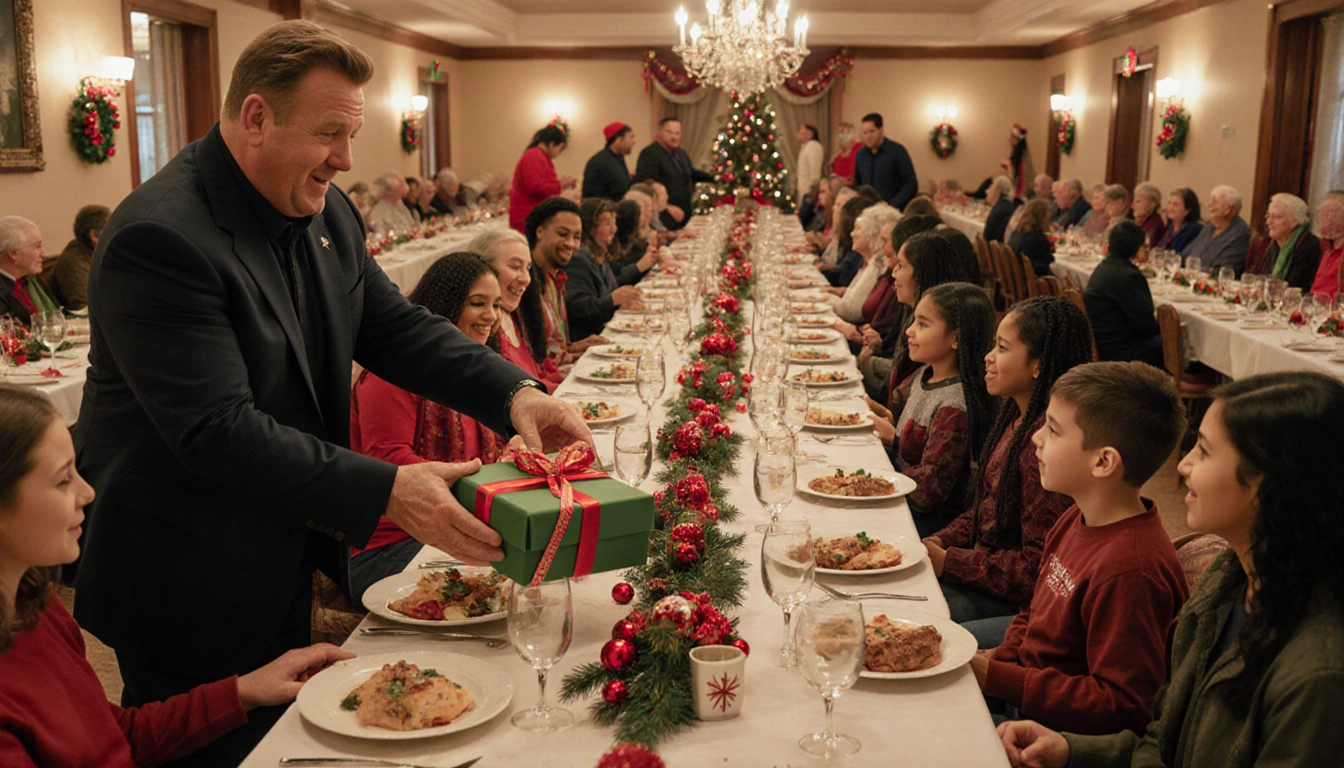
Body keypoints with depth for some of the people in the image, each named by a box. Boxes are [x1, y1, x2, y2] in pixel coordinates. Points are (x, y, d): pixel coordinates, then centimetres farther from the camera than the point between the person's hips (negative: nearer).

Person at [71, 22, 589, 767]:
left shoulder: (326, 212, 2)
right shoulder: (160, 237, -25)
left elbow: (397, 327, 3)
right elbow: (218, 430, -30)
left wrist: (514, 392, -13)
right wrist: (387, 493, -34)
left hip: (285, 563, 8)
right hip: (187, 588, -7)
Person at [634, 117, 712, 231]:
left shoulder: (681, 153, 16)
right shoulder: (649, 154, -13)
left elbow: (692, 173, 34)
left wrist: (713, 178, 27)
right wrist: (667, 207, -24)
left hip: (684, 217, 9)